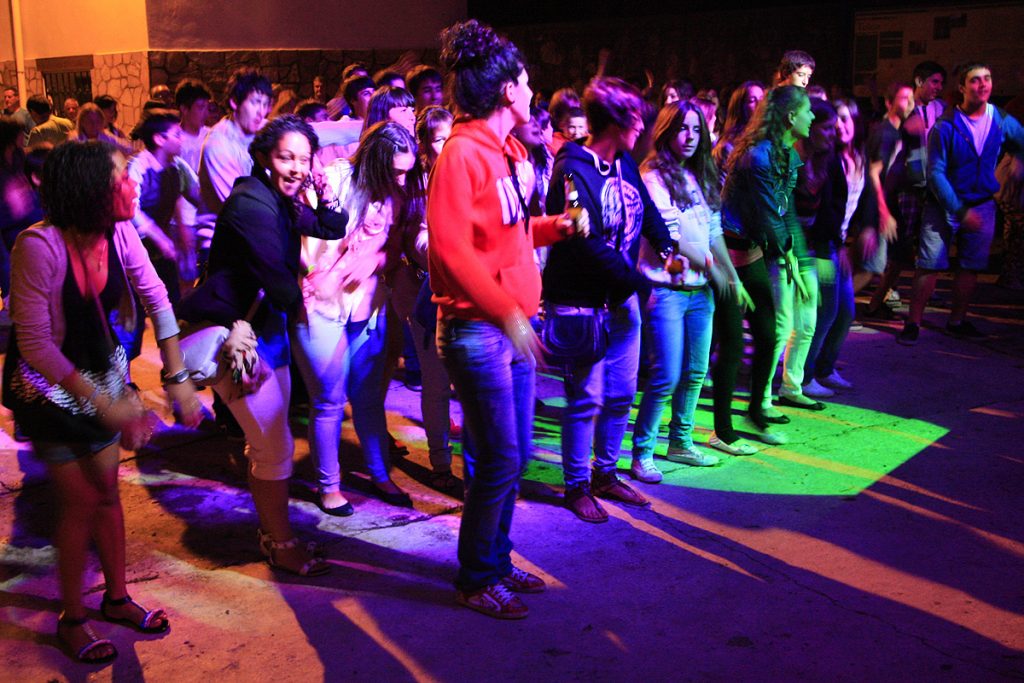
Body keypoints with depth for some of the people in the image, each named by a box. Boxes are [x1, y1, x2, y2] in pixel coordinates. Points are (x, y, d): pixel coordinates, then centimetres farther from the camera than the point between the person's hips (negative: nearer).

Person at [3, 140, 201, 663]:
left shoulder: (119, 233, -13)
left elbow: (157, 300, -3)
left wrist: (177, 378, -6)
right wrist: (104, 405, -24)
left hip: (101, 371, 5)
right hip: (47, 385, -5)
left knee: (108, 489, 14)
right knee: (80, 501, 3)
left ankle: (116, 598, 33)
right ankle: (71, 619, 23)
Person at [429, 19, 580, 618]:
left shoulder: (508, 152, 13)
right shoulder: (463, 153, -15)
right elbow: (452, 247, -22)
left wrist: (558, 226, 7)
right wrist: (505, 311, -25)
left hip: (513, 327, 9)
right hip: (477, 329, -9)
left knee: (516, 455, 15)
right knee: (500, 459, -4)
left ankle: (497, 560, 31)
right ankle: (476, 580, 13)